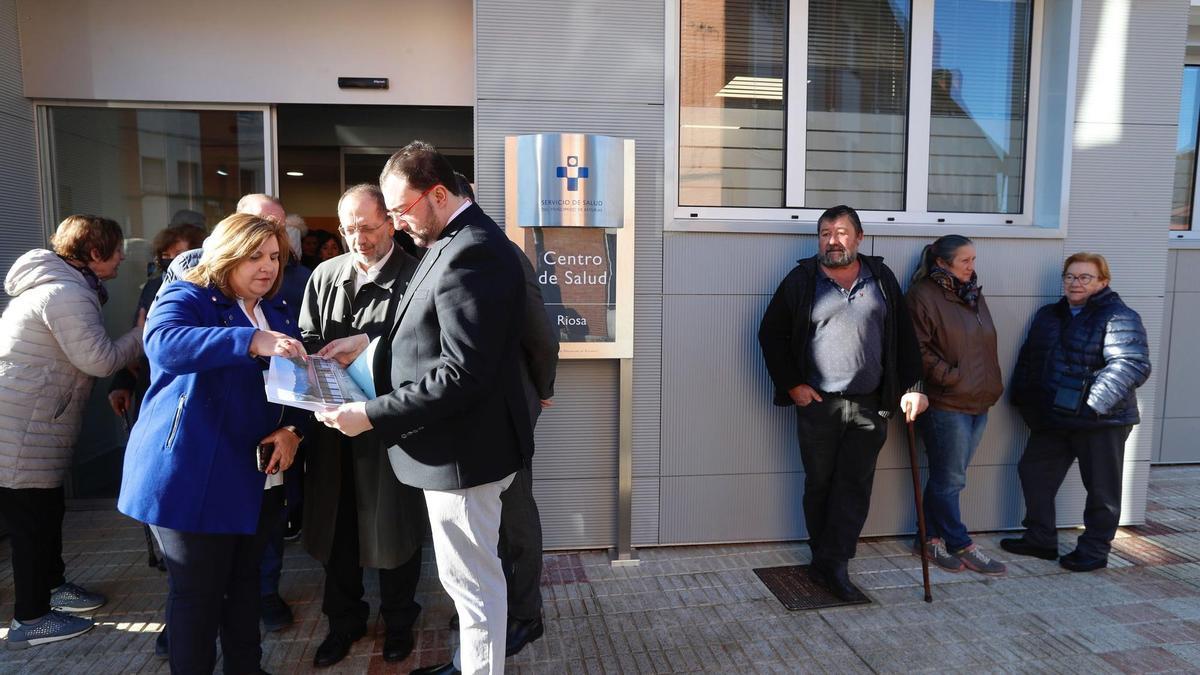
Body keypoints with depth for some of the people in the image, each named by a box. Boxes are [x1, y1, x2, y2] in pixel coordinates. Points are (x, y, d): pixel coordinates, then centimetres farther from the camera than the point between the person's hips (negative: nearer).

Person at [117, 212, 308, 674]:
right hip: (194, 476, -6)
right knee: (198, 592, 4)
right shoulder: (186, 298, -8)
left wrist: (292, 430, -8)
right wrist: (254, 341, -42)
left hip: (257, 476, 6)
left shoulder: (277, 312, 12)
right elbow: (163, 343, -30)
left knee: (245, 581, 18)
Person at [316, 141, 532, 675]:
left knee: (472, 582, 8)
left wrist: (372, 416, -22)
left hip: (464, 449, -10)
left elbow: (462, 374, -28)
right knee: (469, 576, 24)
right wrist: (370, 342, 9)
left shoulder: (471, 252, -23)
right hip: (458, 441, 10)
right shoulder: (458, 240, 9)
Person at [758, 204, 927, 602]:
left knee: (855, 487, 1)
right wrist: (791, 384, -3)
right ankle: (828, 562, 22)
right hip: (818, 404, -2)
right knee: (820, 486, 7)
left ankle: (831, 565, 8)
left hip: (870, 405, 2)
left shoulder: (882, 279, 9)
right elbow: (771, 334, 3)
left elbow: (904, 337, 11)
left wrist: (912, 387, 4)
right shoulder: (802, 281, 1)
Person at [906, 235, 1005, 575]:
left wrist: (991, 385, 15)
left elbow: (986, 343, 23)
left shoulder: (973, 293, 15)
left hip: (978, 403, 8)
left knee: (946, 478, 14)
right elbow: (918, 350, -15)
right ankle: (962, 546, 13)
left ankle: (932, 538, 24)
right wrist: (952, 377, -16)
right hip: (945, 404, -8)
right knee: (950, 480, 2)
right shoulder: (923, 295, -10)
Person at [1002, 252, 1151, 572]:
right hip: (1052, 419, 7)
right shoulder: (1048, 315, 12)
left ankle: (1094, 551, 21)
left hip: (1102, 421, -6)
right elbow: (1028, 359, 18)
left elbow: (1132, 365, -21)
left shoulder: (1119, 317, -9)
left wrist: (1094, 403, -27)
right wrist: (1024, 400, 9)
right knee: (1033, 472, 10)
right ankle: (1040, 540, 24)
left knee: (1101, 488, 6)